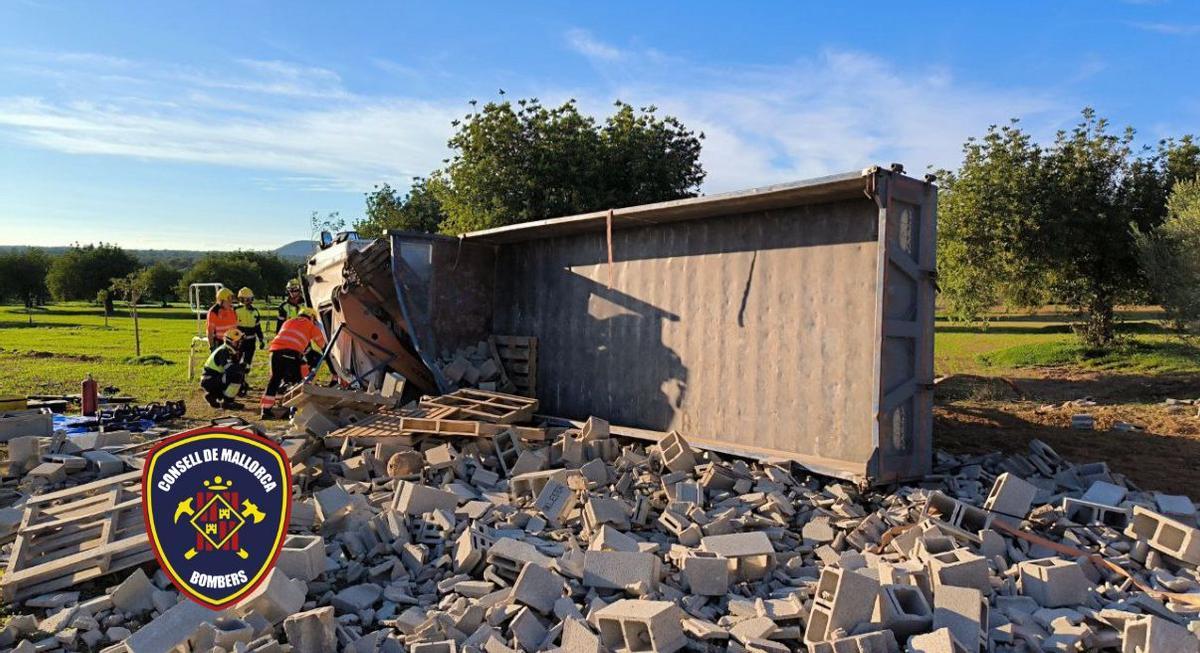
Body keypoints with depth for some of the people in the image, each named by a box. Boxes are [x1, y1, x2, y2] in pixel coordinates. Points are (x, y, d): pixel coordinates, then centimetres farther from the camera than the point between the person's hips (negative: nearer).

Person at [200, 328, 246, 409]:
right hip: (209, 381, -10)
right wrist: (243, 368, -15)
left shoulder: (230, 351, 12)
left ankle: (212, 396, 15)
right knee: (237, 375, -24)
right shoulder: (223, 351, -17)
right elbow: (230, 368, -30)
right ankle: (227, 402, -16)